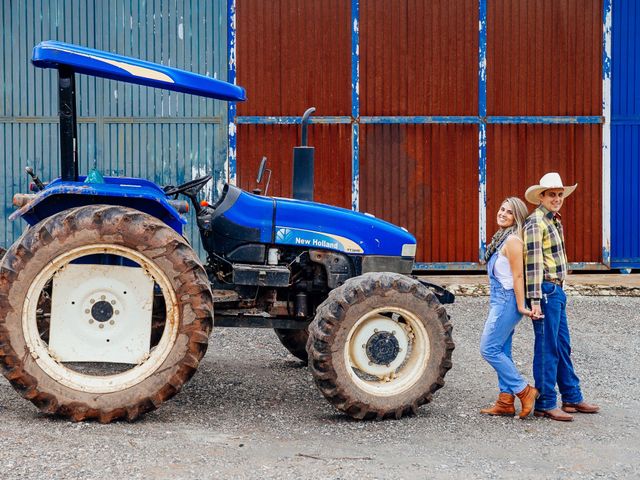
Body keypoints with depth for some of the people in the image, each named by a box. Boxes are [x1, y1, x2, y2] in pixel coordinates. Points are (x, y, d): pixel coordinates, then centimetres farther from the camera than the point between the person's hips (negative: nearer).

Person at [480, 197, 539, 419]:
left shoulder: (512, 240, -16)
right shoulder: (502, 237, 14)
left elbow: (518, 276, -18)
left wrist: (521, 306, -19)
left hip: (507, 300, -10)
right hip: (500, 300, 10)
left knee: (489, 349, -8)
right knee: (502, 351, 10)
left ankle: (524, 391, -3)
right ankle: (505, 402, 14)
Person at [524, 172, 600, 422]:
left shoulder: (554, 221, 17)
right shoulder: (535, 222, -13)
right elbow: (533, 263, -19)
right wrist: (535, 300, -23)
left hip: (557, 290, 10)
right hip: (546, 291, -10)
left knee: (562, 347, 15)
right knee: (547, 349, -5)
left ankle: (572, 398, 23)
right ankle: (544, 404, 0)